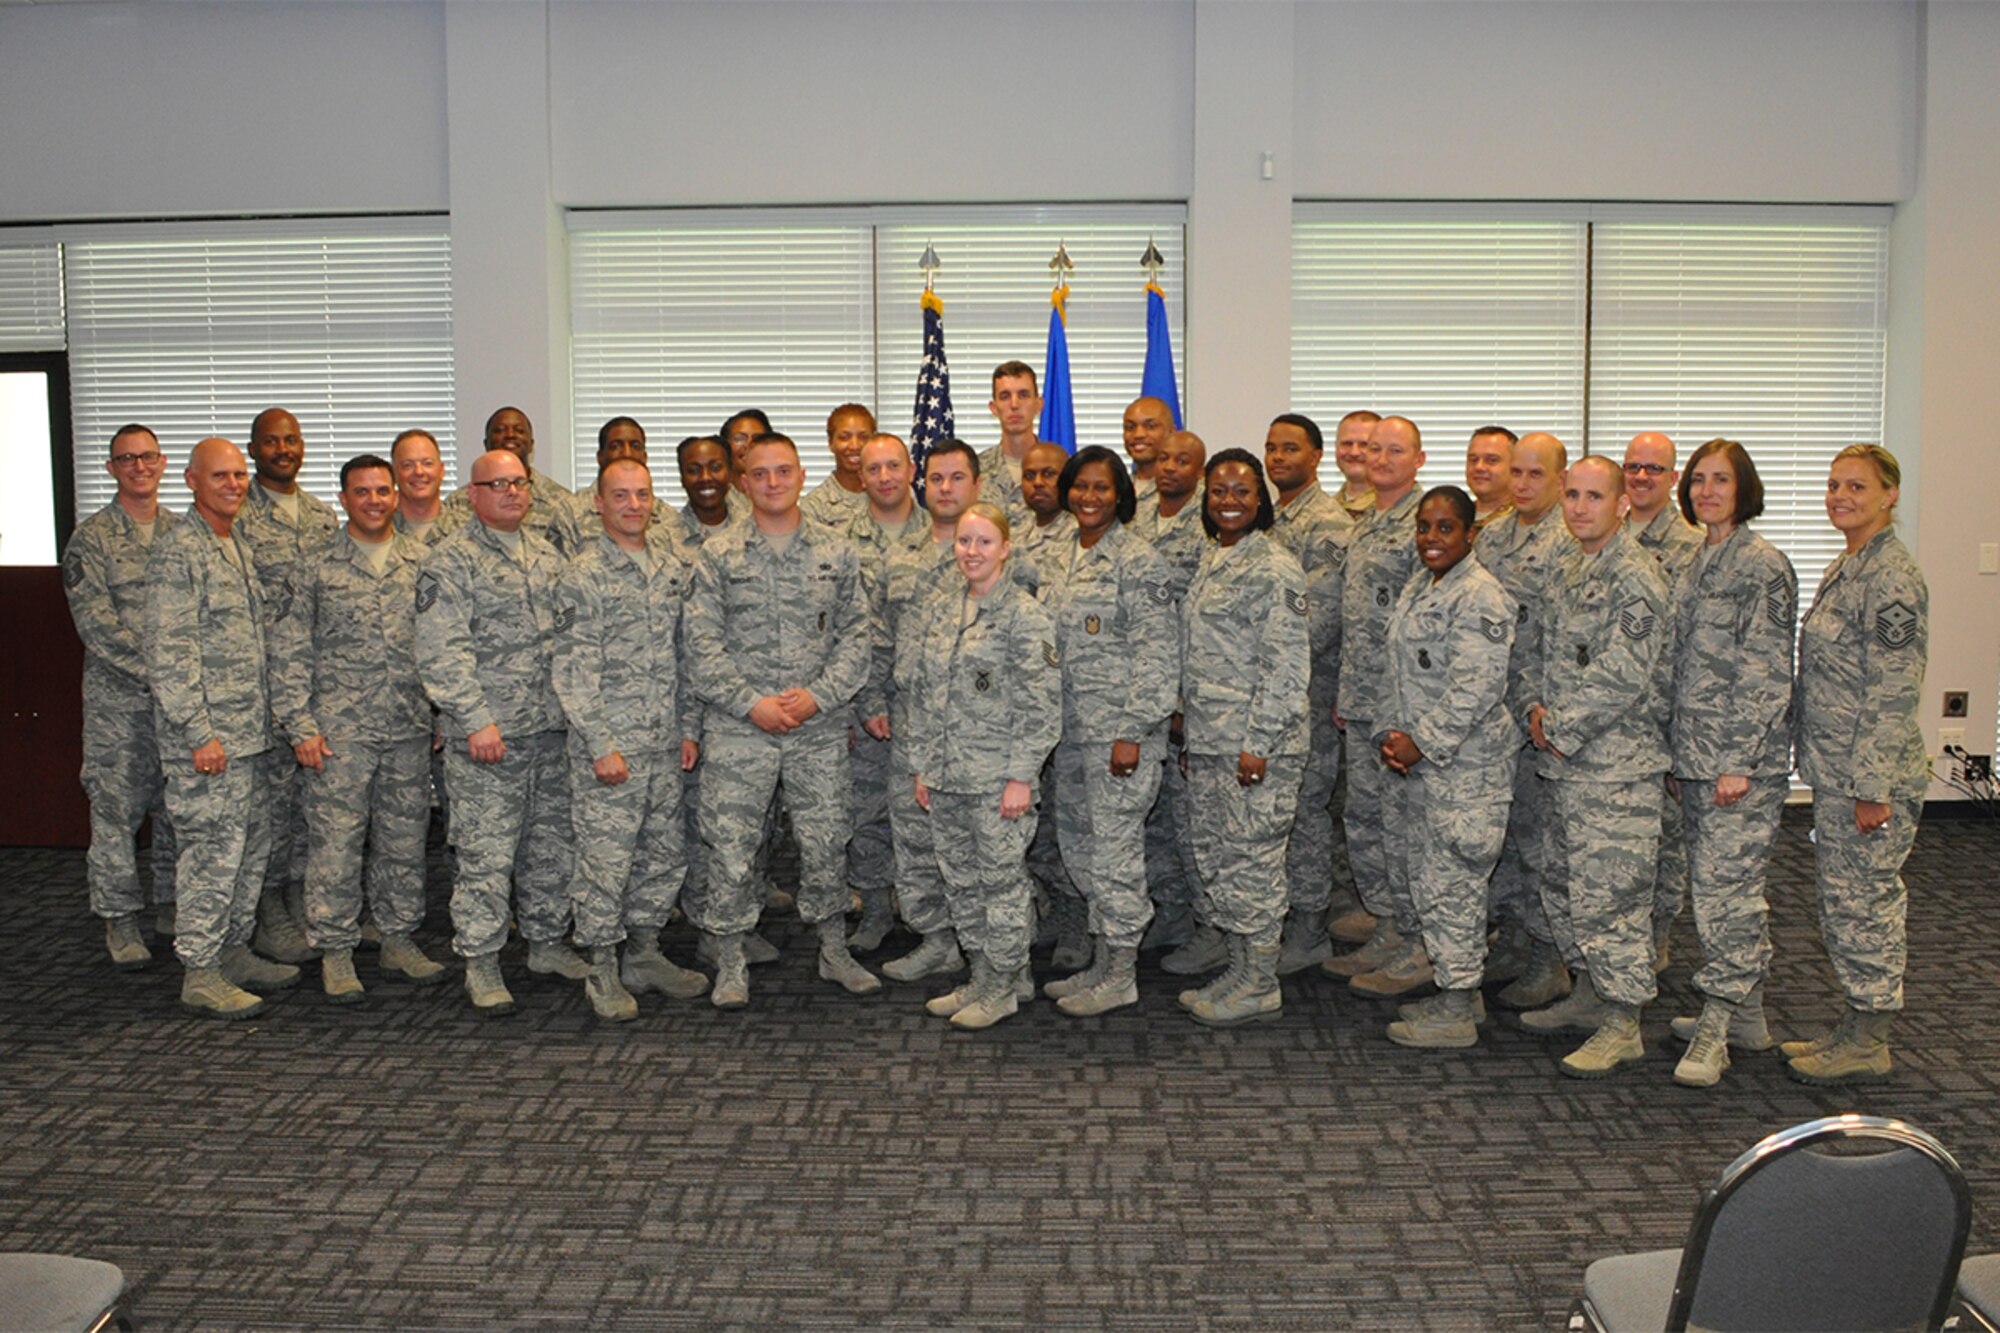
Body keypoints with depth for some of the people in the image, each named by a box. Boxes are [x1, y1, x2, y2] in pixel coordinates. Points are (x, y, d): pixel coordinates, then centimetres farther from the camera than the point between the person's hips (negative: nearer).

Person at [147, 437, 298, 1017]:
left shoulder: (240, 547, 16)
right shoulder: (178, 550, -12)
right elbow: (168, 653, -17)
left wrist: (266, 717, 20)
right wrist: (199, 732, -20)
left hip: (249, 730, 9)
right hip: (205, 736, -9)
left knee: (252, 843, 14)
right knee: (214, 849, -5)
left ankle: (234, 952, 25)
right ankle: (199, 972, 4)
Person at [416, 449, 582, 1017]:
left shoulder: (547, 555, 15)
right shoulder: (451, 561, -6)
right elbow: (441, 654, -13)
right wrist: (476, 719, -19)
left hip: (552, 731, 6)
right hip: (486, 734, -6)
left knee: (552, 845, 13)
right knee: (486, 852, -3)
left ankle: (548, 942, 27)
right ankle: (480, 963, 8)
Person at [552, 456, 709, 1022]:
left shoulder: (673, 566, 10)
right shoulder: (584, 576, -10)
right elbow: (573, 671, -13)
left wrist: (688, 728, 11)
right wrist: (601, 746, -16)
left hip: (664, 743, 7)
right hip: (609, 743, -6)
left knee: (664, 853, 13)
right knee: (605, 858, 0)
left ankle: (645, 954, 28)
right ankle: (603, 970, 13)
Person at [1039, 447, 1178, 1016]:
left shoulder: (1137, 560, -10)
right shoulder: (1063, 558, 13)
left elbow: (1153, 652, -14)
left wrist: (1132, 732, -18)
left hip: (1119, 729, -8)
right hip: (1072, 729, 8)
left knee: (1113, 846, -3)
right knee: (1076, 843, 13)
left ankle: (1121, 975, 9)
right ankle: (1103, 962, 25)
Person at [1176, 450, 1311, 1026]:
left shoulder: (1273, 568, -12)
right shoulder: (1212, 559, 15)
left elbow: (1287, 665, -17)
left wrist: (1258, 743, -20)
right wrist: (1188, 725, 18)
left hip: (1257, 742, -9)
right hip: (1207, 741, 9)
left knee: (1251, 856, -2)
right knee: (1213, 855, 13)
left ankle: (1260, 985, 10)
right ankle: (1238, 967, 25)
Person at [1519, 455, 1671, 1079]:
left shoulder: (1634, 577, -15)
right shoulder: (1569, 572, 14)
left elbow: (1621, 678, -20)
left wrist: (1561, 730, -14)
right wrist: (1539, 709, 2)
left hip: (1618, 768, -9)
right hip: (1566, 764, 9)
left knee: (1609, 892, -5)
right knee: (1562, 885, 17)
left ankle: (1622, 1023, 6)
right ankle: (1589, 992, 32)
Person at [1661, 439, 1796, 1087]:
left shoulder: (1762, 564, -10)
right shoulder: (1699, 564, 15)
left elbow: (1767, 673, -15)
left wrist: (1739, 762, -18)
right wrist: (1677, 757, 16)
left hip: (1744, 758, -9)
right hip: (1697, 754, 9)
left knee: (1723, 883, -8)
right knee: (1730, 883, 14)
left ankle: (1715, 1031, -2)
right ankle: (1746, 1015, 24)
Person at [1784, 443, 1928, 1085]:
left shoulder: (1893, 578, -16)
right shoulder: (1843, 570, 13)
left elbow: (1894, 692, -19)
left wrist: (1872, 786, -20)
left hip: (1871, 778, -10)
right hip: (1834, 773, 10)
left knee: (1863, 900, 0)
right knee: (1844, 900, 15)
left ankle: (1868, 1043, 12)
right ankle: (1856, 1029, 26)